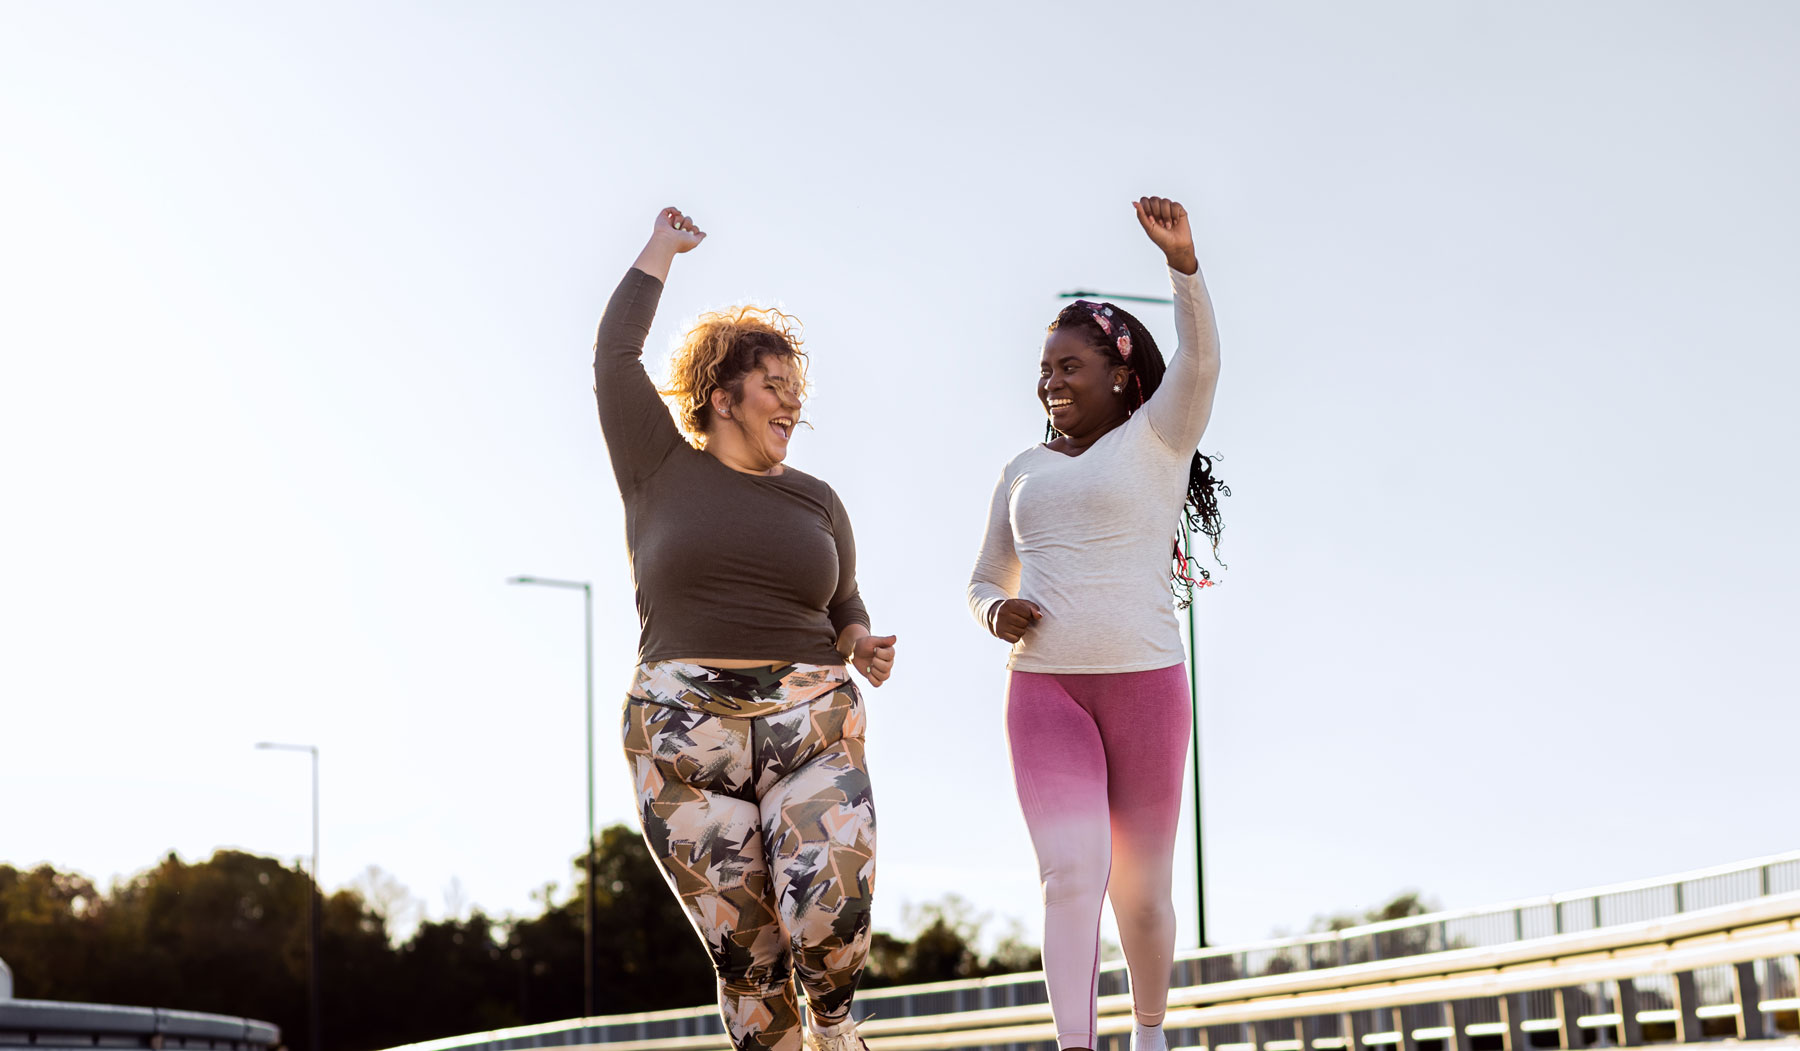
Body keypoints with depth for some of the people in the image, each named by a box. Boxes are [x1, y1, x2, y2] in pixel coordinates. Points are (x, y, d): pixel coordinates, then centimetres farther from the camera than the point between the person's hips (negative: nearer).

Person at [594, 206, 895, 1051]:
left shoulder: (814, 501, 16)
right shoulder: (662, 470, 8)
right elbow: (614, 356, 3)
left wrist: (864, 649, 0)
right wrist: (660, 252, 15)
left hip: (810, 729, 2)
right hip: (684, 737, -2)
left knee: (830, 925, -17)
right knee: (744, 955, -6)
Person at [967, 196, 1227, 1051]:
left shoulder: (1157, 437, 3)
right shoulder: (1024, 472, 16)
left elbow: (1200, 360, -16)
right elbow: (986, 583, 24)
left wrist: (1183, 261, -32)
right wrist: (997, 612, -2)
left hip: (1145, 684, -2)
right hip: (1043, 691, 2)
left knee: (1141, 890, 6)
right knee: (1071, 872, -17)